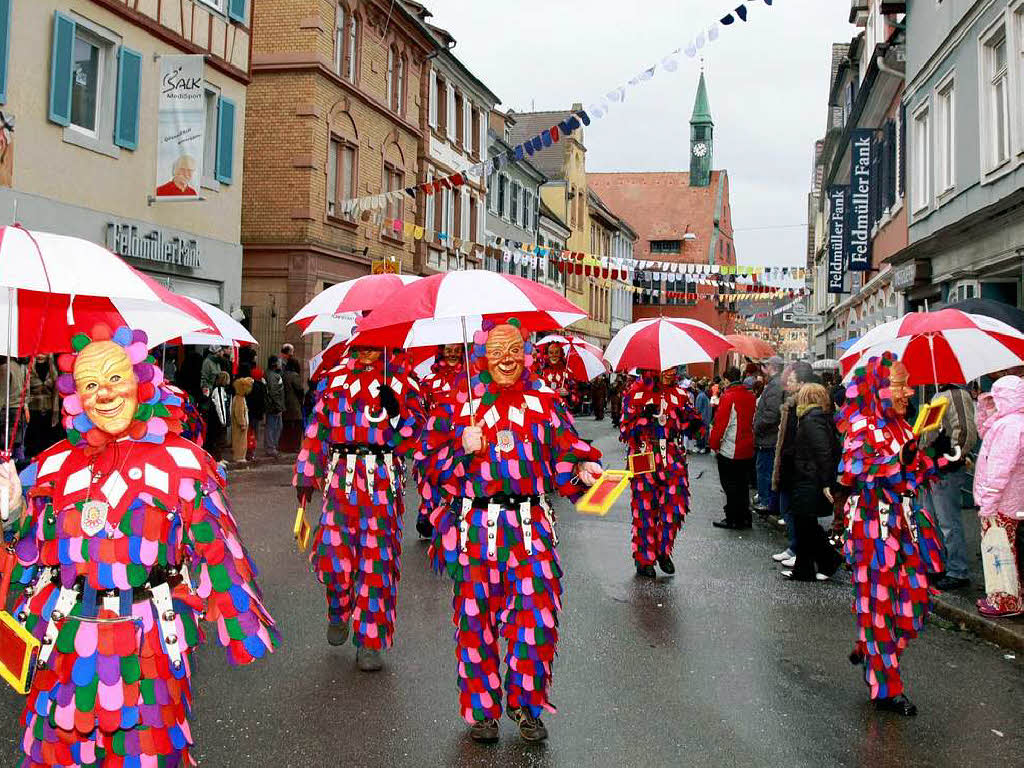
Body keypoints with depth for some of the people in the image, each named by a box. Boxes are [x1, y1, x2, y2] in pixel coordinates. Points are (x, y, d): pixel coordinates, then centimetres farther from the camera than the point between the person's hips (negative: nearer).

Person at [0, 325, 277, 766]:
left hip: (149, 646, -3)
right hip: (66, 647, 3)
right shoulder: (54, 465, 4)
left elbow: (218, 553, -3)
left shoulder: (181, 462, -5)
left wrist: (245, 632, -1)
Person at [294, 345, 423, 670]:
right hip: (341, 477, 1)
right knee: (333, 552, -7)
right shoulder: (334, 378, 13)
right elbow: (317, 427, 14)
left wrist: (396, 411, -14)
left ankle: (370, 642, 10)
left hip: (382, 482, -1)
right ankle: (339, 613, 25)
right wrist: (306, 475, 11)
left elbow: (413, 431, 5)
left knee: (377, 558, -2)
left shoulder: (400, 381, 7)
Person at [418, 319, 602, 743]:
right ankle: (482, 710, 24)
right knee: (476, 619, 6)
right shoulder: (456, 403, 5)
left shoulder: (544, 401, 7)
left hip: (530, 528, 0)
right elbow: (432, 462, 5)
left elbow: (565, 453, 7)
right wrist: (465, 450, -12)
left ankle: (528, 707, 17)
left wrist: (584, 470, -14)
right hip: (475, 529, 0)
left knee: (537, 619, -5)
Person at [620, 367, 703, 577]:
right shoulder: (636, 394, -3)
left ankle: (663, 551, 22)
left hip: (673, 461, 3)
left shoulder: (679, 394, 9)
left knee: (675, 509, -2)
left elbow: (689, 427, 16)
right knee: (645, 511, 2)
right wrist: (643, 417, -21)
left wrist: (693, 421, -7)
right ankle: (644, 560, 17)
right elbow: (625, 432, -4)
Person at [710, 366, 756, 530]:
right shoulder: (751, 396, 5)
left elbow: (720, 424, -17)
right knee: (742, 485, 16)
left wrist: (715, 445, -6)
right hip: (747, 450, 7)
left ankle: (732, 520, 7)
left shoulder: (728, 397, -18)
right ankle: (744, 518, 21)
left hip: (729, 452, -7)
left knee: (731, 487, 3)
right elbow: (753, 422, 13)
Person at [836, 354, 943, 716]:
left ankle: (868, 648, 32)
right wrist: (902, 458, -25)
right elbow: (853, 476, -24)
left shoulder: (899, 425, 13)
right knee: (879, 601, 0)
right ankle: (884, 688, 11)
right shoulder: (861, 427, -12)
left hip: (903, 525, 8)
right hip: (873, 527, -8)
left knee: (913, 598, 8)